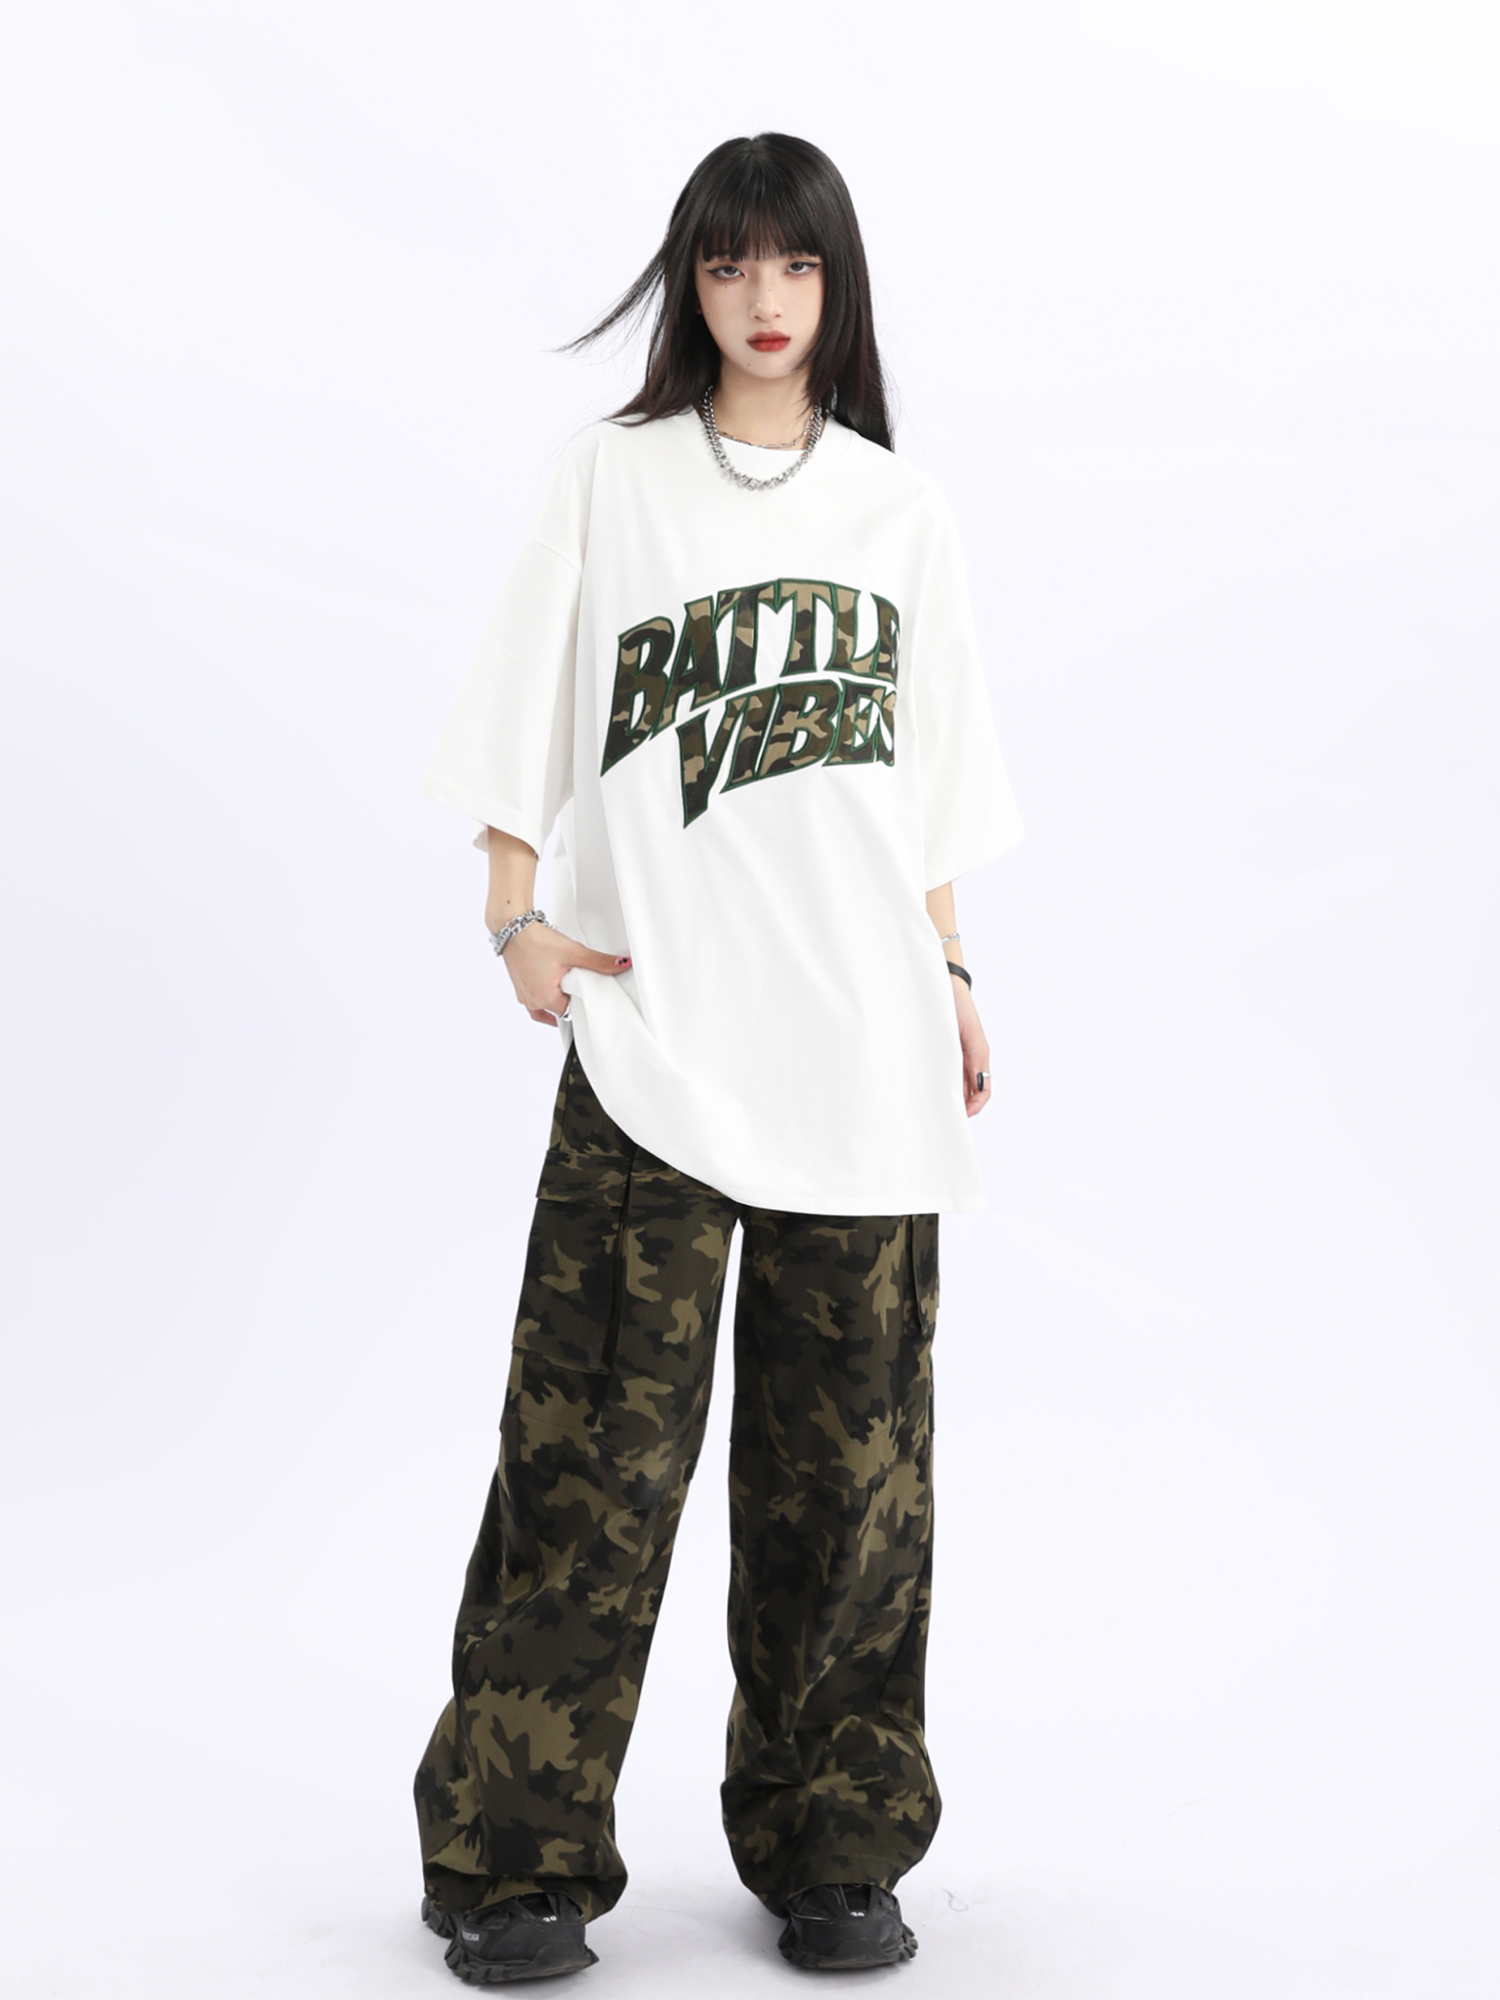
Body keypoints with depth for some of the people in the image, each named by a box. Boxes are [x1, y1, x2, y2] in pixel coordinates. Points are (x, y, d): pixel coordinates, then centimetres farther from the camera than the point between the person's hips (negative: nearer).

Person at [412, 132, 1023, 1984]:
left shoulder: (902, 511, 14)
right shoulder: (609, 477, 7)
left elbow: (931, 776, 16)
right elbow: (529, 720, 7)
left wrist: (954, 980, 11)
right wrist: (518, 921, -3)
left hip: (862, 1045, 2)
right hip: (652, 1030, -2)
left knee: (847, 1449, 4)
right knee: (600, 1438, -6)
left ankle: (833, 1846, 16)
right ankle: (518, 1851, 4)